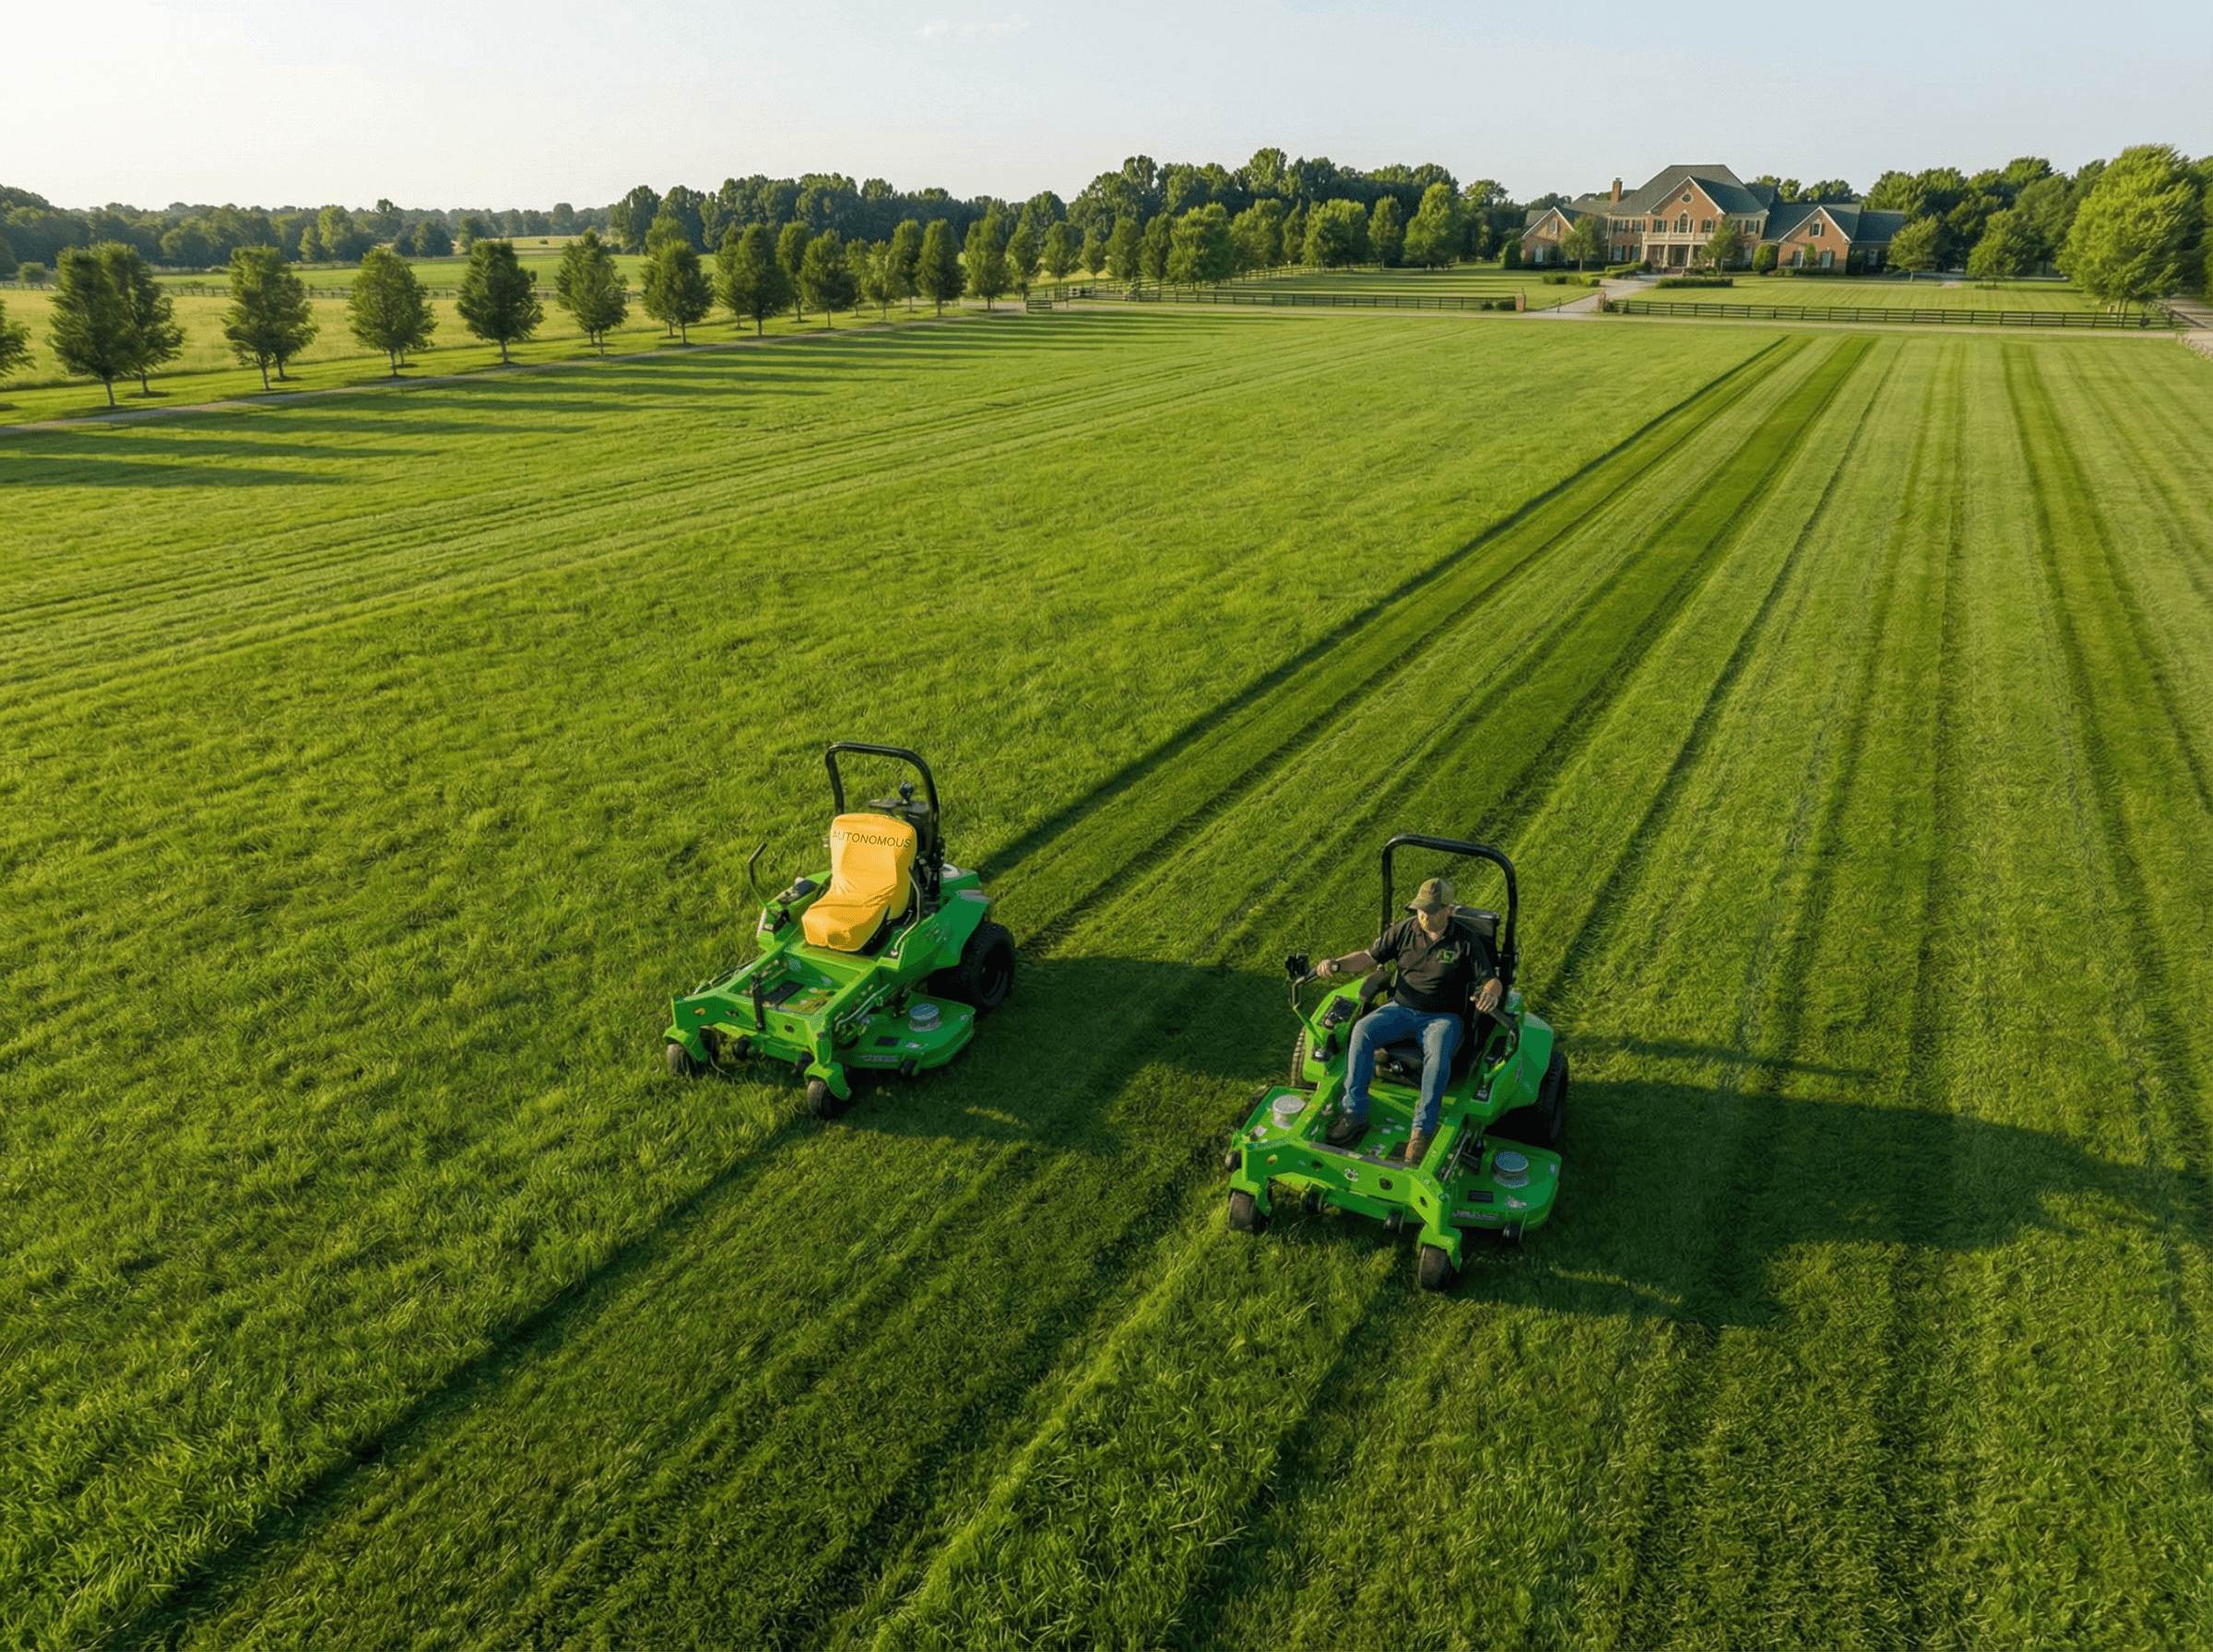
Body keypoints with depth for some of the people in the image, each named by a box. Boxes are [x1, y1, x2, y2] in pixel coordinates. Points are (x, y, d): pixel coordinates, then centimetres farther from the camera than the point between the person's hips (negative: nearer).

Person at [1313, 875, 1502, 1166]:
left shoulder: (1466, 941, -5)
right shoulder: (1404, 930, 2)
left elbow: (1492, 981, -5)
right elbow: (1369, 957, 8)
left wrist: (1491, 994, -31)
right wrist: (1337, 964, -11)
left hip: (1442, 1017, -3)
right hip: (1401, 1009, 3)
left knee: (1438, 1055, -36)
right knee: (1362, 1030, -25)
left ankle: (1423, 1131, -29)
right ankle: (1354, 1114, -23)